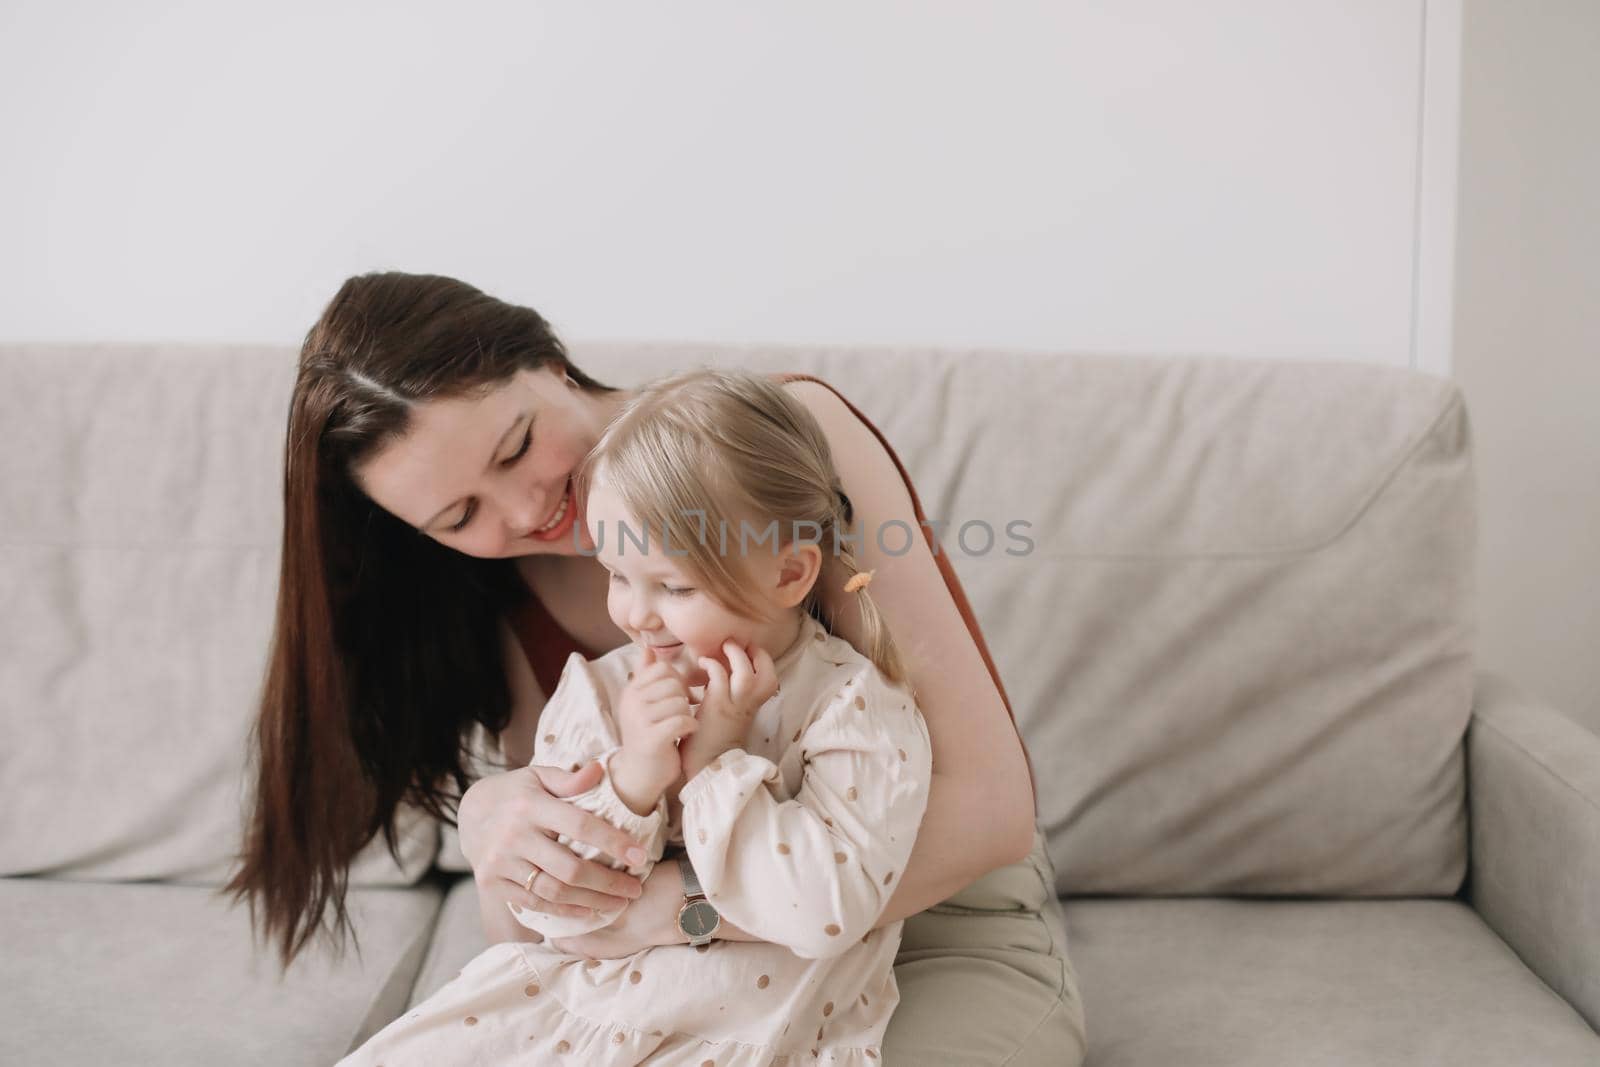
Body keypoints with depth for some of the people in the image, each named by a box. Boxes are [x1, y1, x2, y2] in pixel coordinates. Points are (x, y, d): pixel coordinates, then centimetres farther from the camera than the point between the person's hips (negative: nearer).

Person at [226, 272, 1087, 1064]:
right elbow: (526, 935, -4)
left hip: (936, 906, -2)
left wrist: (678, 905, -30)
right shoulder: (501, 592, -3)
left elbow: (989, 801, -25)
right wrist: (489, 821, -27)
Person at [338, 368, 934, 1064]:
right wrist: (629, 780, -20)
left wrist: (717, 766, -20)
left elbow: (829, 913, -21)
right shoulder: (598, 692, 0)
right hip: (565, 1000, 3)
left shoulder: (859, 709, -11)